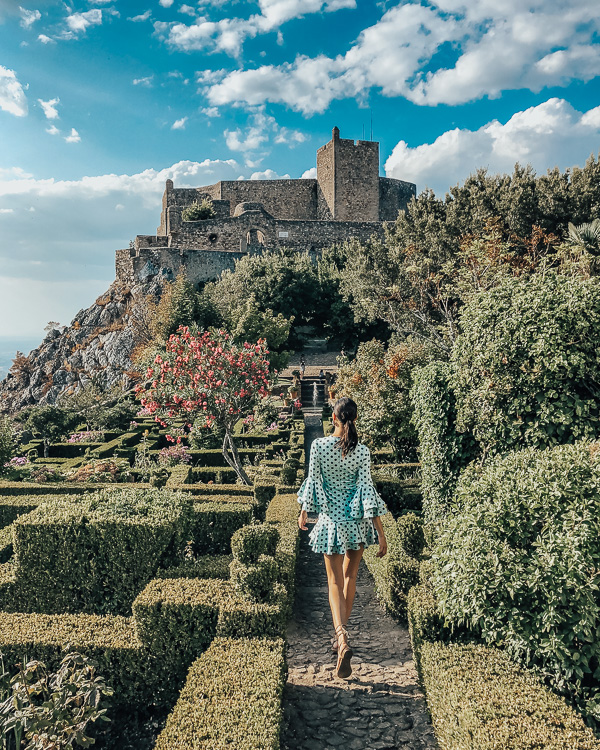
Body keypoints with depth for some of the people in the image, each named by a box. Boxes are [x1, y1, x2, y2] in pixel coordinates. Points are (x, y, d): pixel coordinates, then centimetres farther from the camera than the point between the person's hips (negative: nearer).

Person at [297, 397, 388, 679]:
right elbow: (367, 490, -11)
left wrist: (304, 512, 15)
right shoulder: (362, 451, -10)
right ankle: (341, 633, 33)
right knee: (350, 576, 20)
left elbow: (312, 481, -3)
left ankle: (343, 640, -12)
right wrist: (380, 532, -7)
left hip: (331, 522, -1)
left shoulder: (318, 446, -11)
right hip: (357, 522, 2)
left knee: (335, 582, 6)